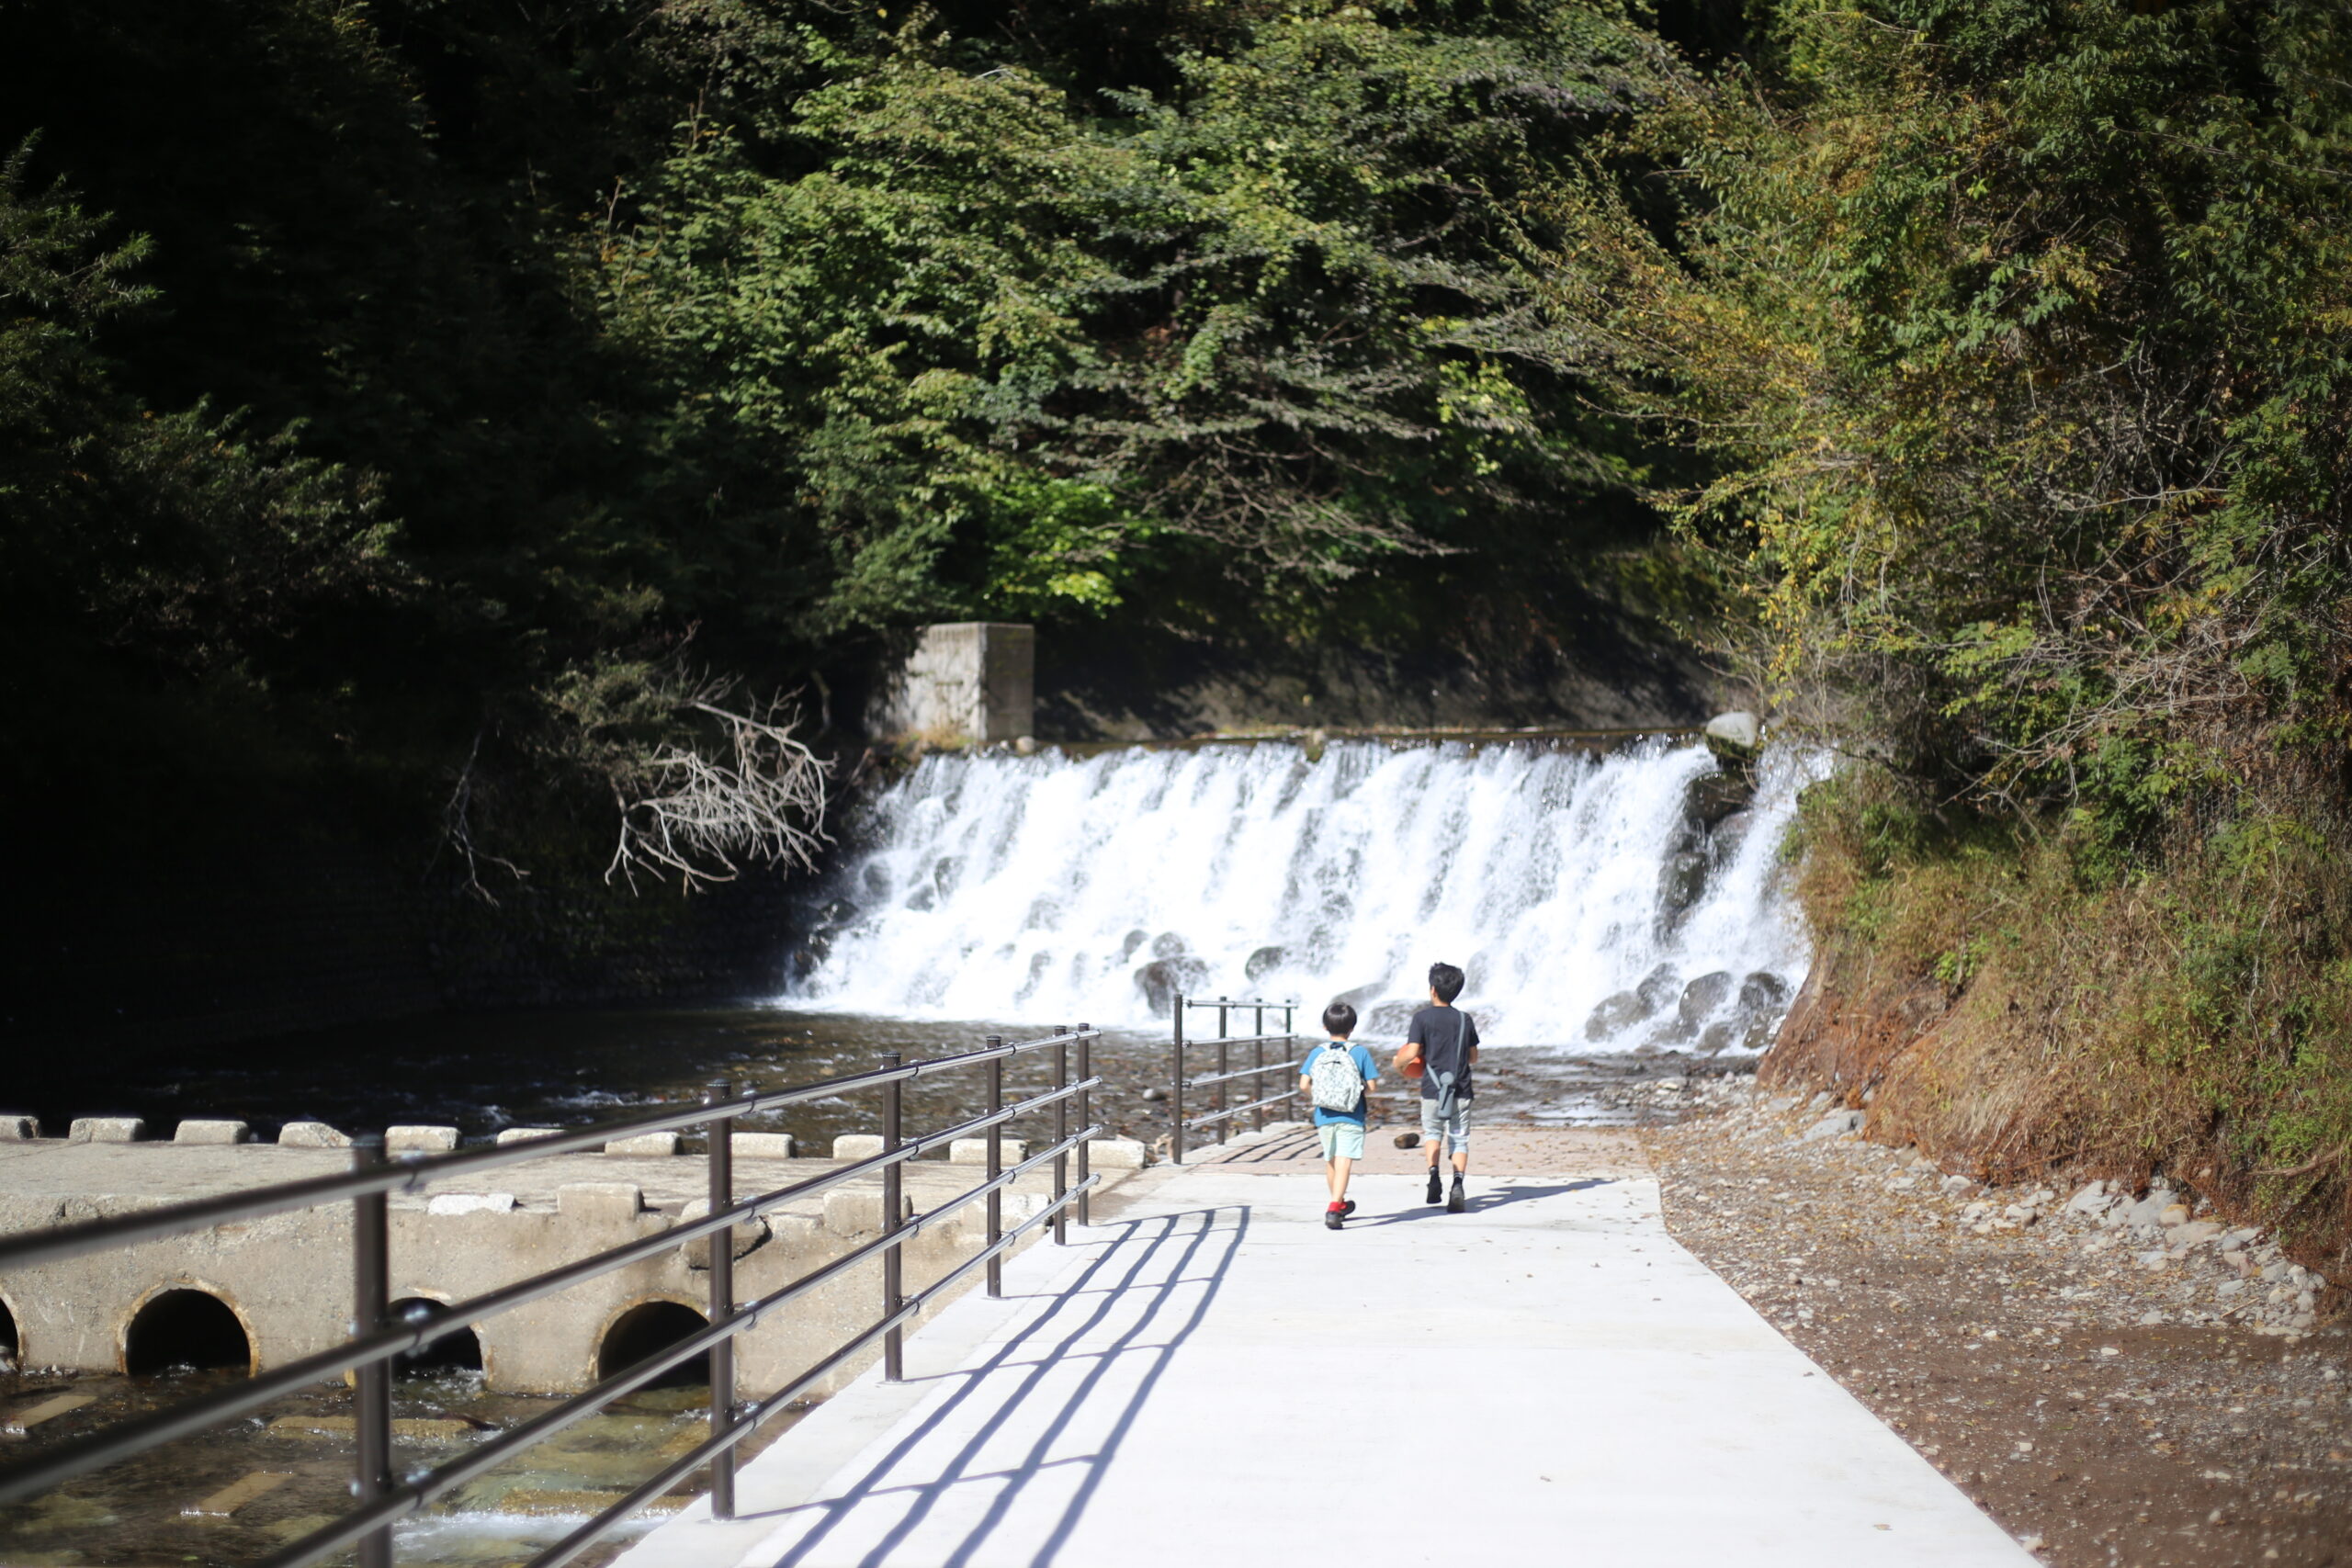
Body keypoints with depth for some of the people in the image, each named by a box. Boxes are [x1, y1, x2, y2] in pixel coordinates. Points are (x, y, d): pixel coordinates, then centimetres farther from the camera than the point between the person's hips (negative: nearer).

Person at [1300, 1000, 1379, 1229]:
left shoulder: (1317, 1053, 1)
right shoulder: (1360, 1053, -4)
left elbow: (1304, 1084, -6)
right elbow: (1371, 1086, -6)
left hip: (1324, 1116, 3)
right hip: (1351, 1117, -3)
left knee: (1330, 1161, 19)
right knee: (1344, 1162, -9)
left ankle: (1339, 1204, 37)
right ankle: (1334, 1208, -24)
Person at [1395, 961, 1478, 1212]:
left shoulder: (1423, 1018, -5)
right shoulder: (1464, 1019, 5)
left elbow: (1411, 1053, -12)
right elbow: (1474, 1057, 11)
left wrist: (1399, 1064, 8)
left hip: (1432, 1088, -1)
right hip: (1461, 1088, 2)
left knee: (1432, 1131, 20)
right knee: (1459, 1139, 6)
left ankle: (1433, 1173, -1)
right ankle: (1458, 1182, -15)